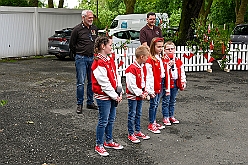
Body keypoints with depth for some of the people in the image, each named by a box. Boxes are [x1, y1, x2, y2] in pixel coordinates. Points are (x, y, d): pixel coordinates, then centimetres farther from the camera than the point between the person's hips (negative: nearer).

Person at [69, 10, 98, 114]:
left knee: (92, 81, 10)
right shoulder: (77, 29, -6)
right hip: (81, 59, -5)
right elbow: (71, 45, 1)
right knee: (80, 82, -5)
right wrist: (79, 54, 7)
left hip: (92, 58, 5)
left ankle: (90, 102, 21)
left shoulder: (94, 29, 10)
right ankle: (79, 104, 4)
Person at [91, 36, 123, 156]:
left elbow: (116, 76, 11)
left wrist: (119, 93, 2)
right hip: (103, 97, -9)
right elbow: (104, 83, -21)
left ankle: (109, 141, 33)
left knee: (111, 120, 18)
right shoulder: (99, 63, -20)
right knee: (103, 121, 1)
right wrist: (115, 96, -15)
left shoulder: (110, 60, 9)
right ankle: (99, 145, 15)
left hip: (113, 95, 9)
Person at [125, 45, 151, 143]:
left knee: (138, 114, 17)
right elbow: (131, 85, -23)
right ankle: (131, 134, 11)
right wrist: (140, 93, -17)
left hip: (140, 95, 9)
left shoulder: (142, 67, 6)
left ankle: (138, 131, 29)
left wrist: (145, 92, 3)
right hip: (133, 96, -8)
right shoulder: (131, 69, -22)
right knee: (132, 115, 1)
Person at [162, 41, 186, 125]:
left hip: (175, 83, 5)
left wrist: (183, 82, 6)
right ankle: (165, 117, 10)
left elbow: (182, 72, 12)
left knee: (173, 101, 15)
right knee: (166, 101, 1)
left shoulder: (178, 61, 9)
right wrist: (169, 64, -27)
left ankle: (171, 116, 26)